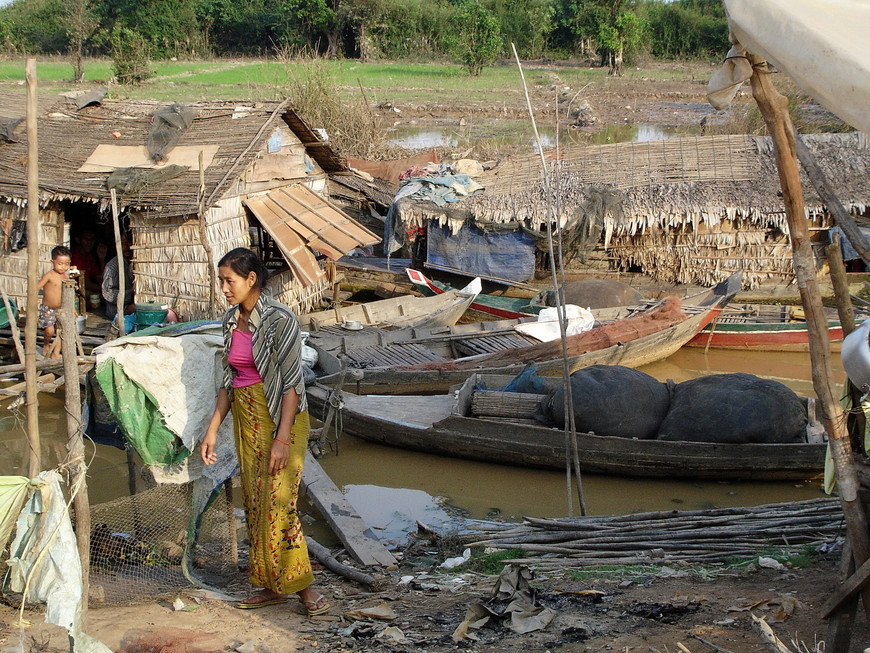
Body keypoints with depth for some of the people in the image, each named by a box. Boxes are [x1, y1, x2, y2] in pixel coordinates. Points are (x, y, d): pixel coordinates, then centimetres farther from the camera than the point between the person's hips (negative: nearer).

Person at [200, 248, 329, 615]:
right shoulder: (232, 321, 8)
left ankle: (303, 585, 1)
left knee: (277, 504, -10)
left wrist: (282, 438, -21)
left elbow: (291, 383, -17)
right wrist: (213, 429, 12)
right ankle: (272, 587, 18)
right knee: (255, 504, 9)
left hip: (280, 419, -8)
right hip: (245, 420, 8)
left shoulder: (279, 320, -15)